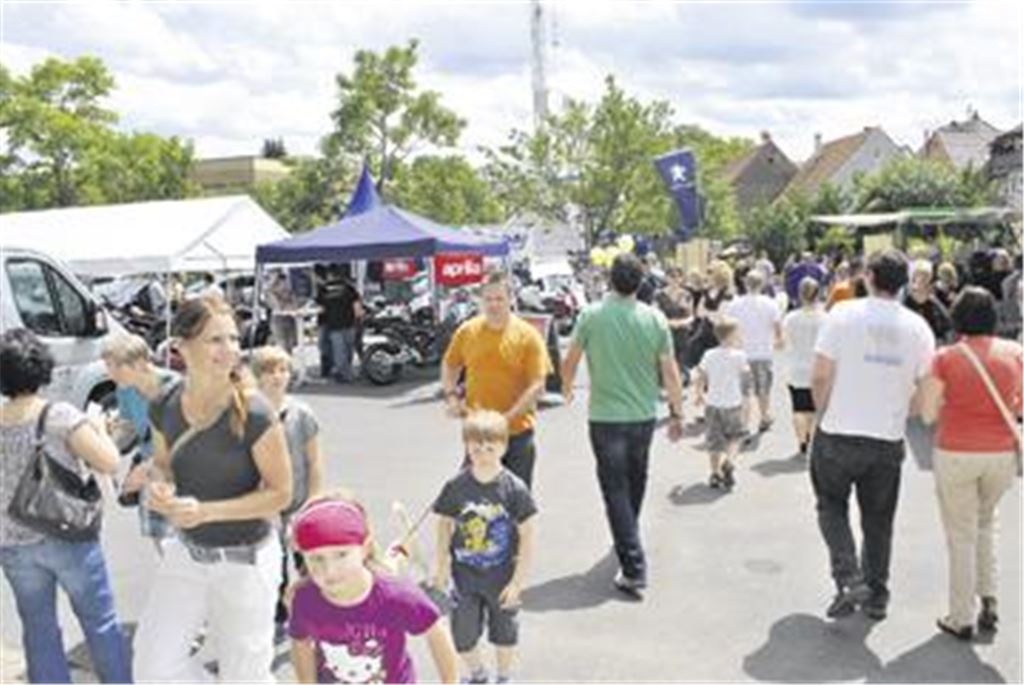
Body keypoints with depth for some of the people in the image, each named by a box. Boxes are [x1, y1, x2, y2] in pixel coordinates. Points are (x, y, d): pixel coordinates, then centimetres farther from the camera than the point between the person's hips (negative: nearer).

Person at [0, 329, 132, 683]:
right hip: (68, 535, -3)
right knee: (100, 621, 11)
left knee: (38, 629, 16)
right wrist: (99, 428, 2)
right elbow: (108, 462, -15)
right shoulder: (60, 416, -15)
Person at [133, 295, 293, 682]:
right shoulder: (164, 408, -7)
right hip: (186, 552, 5)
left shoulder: (254, 414, -23)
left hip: (245, 559, -4)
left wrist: (205, 511, -26)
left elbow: (280, 493, -16)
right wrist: (158, 487, -13)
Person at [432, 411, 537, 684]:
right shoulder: (456, 487, -12)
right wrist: (442, 566, 2)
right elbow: (445, 524, 2)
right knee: (462, 636, 10)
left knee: (504, 633, 17)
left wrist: (518, 581, -12)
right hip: (465, 575, 1)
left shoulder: (514, 488, -17)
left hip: (502, 576, -1)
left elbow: (527, 537, -12)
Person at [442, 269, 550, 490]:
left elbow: (537, 385, -11)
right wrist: (451, 396, 0)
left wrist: (509, 416, -19)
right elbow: (449, 366, 17)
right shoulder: (466, 332, 1)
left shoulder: (527, 335, -8)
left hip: (517, 431, -2)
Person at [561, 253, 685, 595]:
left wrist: (567, 389, 22)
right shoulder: (655, 318, -5)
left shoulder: (591, 316, -10)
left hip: (606, 417, -3)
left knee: (616, 490, 2)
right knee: (635, 481, 24)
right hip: (644, 416, 3)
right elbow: (670, 373, -3)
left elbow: (569, 362, 1)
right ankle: (628, 539, 45)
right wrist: (677, 414, 9)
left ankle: (633, 568, -3)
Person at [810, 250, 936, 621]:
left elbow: (820, 375, -12)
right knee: (878, 518, 17)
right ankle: (876, 595, 27)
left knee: (832, 506, 16)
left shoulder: (843, 314, -10)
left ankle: (849, 579, 0)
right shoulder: (918, 327, -1)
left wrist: (823, 413, 4)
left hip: (839, 434, -3)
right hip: (889, 438, 3)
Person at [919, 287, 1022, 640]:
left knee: (962, 536, 10)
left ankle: (961, 618, 18)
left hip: (955, 455, -3)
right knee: (985, 524, 26)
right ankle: (989, 600, 21)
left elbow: (928, 413, -8)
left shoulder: (944, 358, -10)